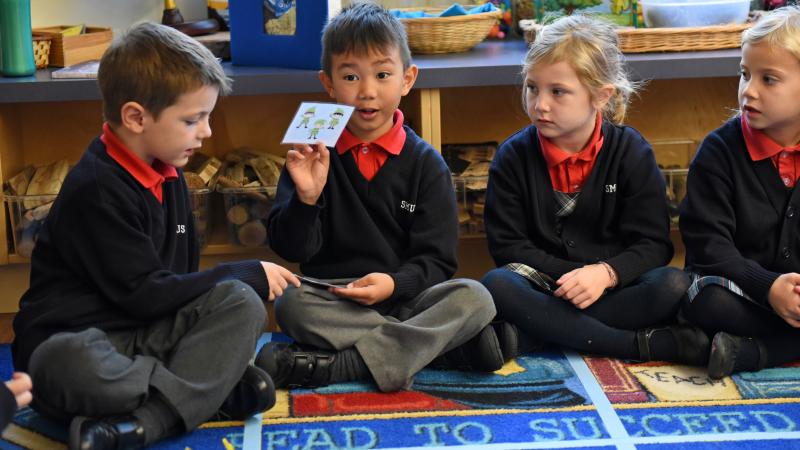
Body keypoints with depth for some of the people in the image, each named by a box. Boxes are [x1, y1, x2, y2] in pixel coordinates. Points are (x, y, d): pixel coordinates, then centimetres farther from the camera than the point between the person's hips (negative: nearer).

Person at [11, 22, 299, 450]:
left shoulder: (168, 177, 10)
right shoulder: (96, 190, -17)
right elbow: (144, 294, -18)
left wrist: (241, 283, -5)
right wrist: (249, 273, -9)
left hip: (151, 331, 7)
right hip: (73, 341, -7)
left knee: (241, 302, -17)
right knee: (70, 366, -42)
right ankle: (217, 387, -22)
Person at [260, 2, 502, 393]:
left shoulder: (425, 163, 2)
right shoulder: (311, 155, 3)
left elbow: (436, 261, -1)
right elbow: (290, 247, -4)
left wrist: (394, 284, -21)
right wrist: (306, 198, -24)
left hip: (403, 297, 1)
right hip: (332, 299, 0)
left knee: (474, 298, -26)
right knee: (290, 304, -31)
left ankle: (337, 365, -31)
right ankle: (440, 342, -26)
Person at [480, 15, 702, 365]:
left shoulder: (631, 152, 0)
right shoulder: (513, 156, 1)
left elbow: (652, 243, -4)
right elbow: (507, 245, -2)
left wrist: (605, 273, -24)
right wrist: (573, 278, -15)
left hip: (615, 290, 0)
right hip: (546, 289, 1)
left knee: (674, 286, -29)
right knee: (496, 285, -33)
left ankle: (544, 328, -28)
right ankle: (644, 345, -33)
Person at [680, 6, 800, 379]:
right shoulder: (720, 149, -4)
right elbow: (707, 243, -11)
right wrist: (768, 288, -25)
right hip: (741, 288, -2)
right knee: (709, 300, -35)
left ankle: (750, 351, -26)